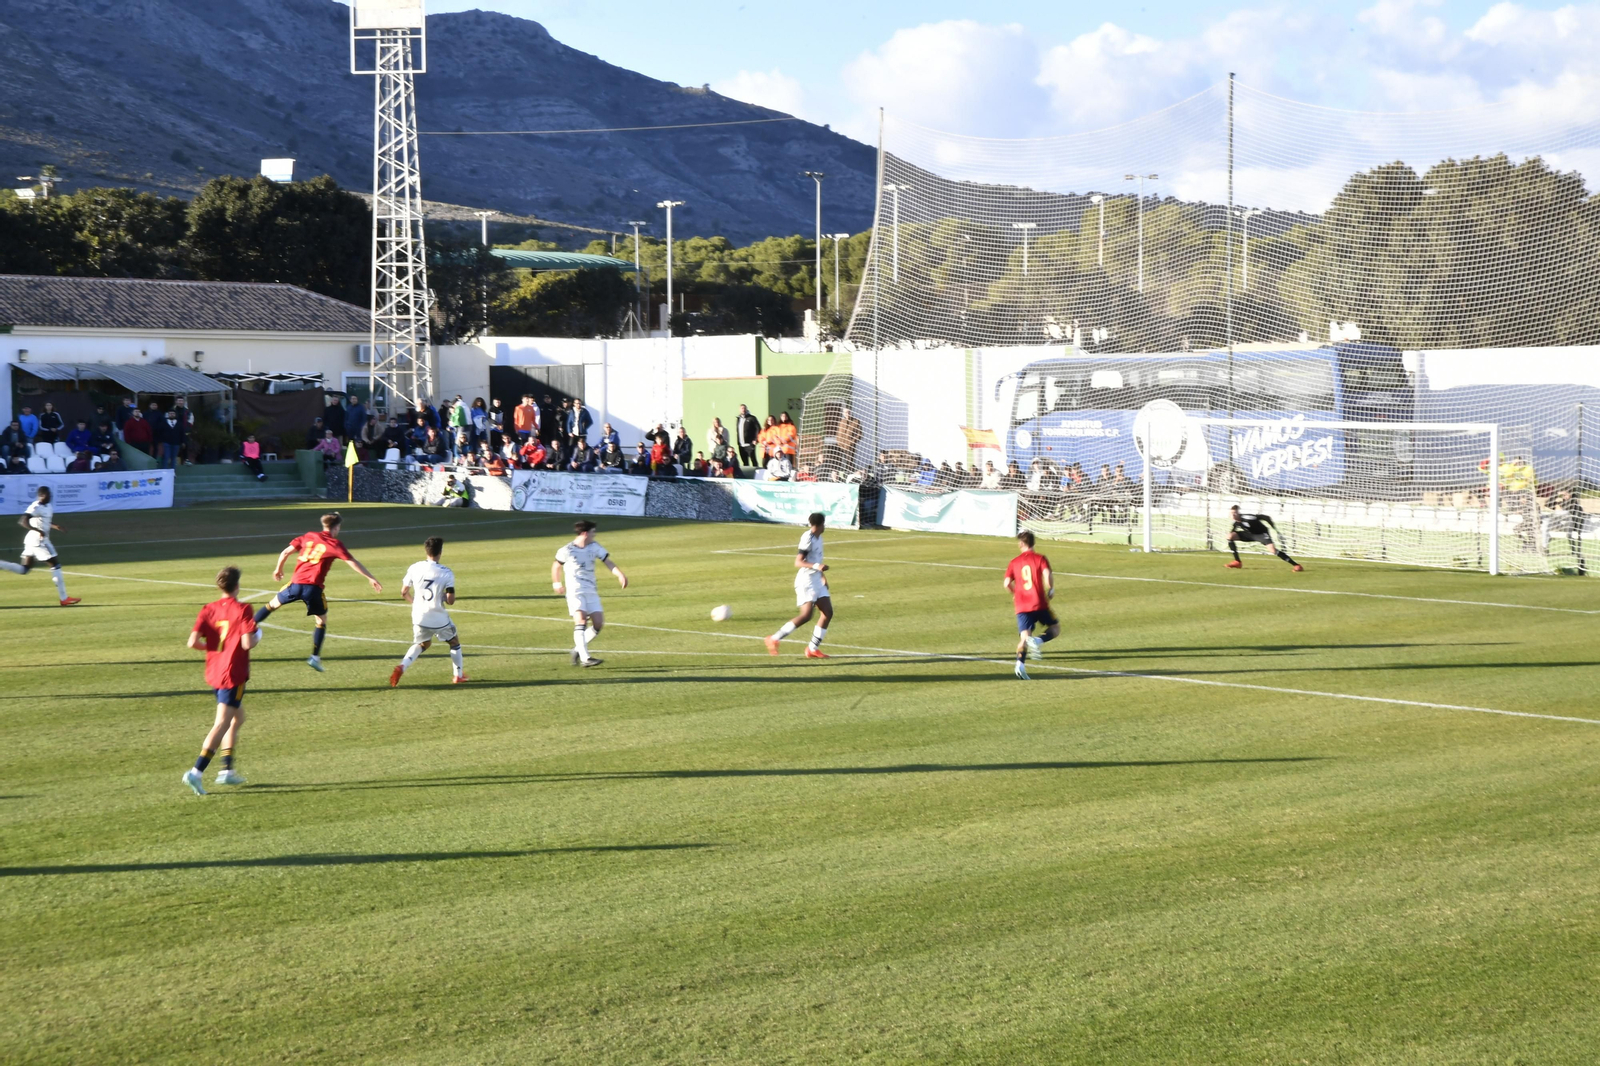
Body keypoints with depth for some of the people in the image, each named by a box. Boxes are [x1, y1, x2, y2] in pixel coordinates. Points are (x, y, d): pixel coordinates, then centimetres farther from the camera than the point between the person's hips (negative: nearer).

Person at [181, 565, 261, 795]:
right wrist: (257, 635, 1)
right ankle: (196, 772, -19)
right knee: (222, 724, -7)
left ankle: (227, 769, 23)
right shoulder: (242, 609, -12)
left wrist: (211, 646, 13)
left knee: (238, 717, 23)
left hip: (214, 672, 7)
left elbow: (193, 642, -6)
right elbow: (247, 643, -20)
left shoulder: (209, 609, 3)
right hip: (234, 673, -7)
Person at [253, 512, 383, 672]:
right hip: (313, 587, -3)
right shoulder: (335, 544, 0)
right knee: (322, 621, 13)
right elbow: (352, 563, -5)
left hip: (296, 583, 3)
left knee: (273, 604, 24)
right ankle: (315, 657, 7)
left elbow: (286, 552, 14)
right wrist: (371, 578, -1)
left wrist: (278, 569, 30)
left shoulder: (308, 537, 13)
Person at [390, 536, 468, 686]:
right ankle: (458, 676, 30)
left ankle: (402, 666, 3)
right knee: (454, 642, 23)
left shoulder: (414, 568, -5)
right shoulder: (446, 573, -14)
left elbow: (404, 593, 2)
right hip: (439, 619, -3)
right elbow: (450, 601, -16)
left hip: (419, 617, 3)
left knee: (421, 644, 26)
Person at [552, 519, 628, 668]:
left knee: (598, 624, -3)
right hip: (575, 591, -5)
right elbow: (556, 566, 9)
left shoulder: (594, 547, 5)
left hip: (591, 591, 5)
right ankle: (584, 658, -24)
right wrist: (556, 583, 14)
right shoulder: (567, 550, -6)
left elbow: (608, 562, -4)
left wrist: (620, 574, -19)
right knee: (580, 622, -20)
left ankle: (578, 649, 16)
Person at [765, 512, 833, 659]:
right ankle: (774, 639, -11)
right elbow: (798, 562, -22)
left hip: (817, 581, 9)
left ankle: (813, 648, 6)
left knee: (828, 612, 1)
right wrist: (817, 567, -34)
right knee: (806, 615, -19)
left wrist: (822, 576, 34)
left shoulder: (818, 538, 12)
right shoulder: (808, 538, -16)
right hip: (806, 581, -9)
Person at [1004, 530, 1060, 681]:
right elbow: (1047, 574, -14)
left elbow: (1007, 584, 4)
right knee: (1055, 629, 14)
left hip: (1021, 606, 2)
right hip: (1039, 604, -2)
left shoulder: (1014, 562, 10)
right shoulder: (1040, 559, 2)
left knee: (1024, 637, -2)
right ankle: (1038, 641, -18)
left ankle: (1020, 663, -29)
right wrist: (1051, 590, 3)